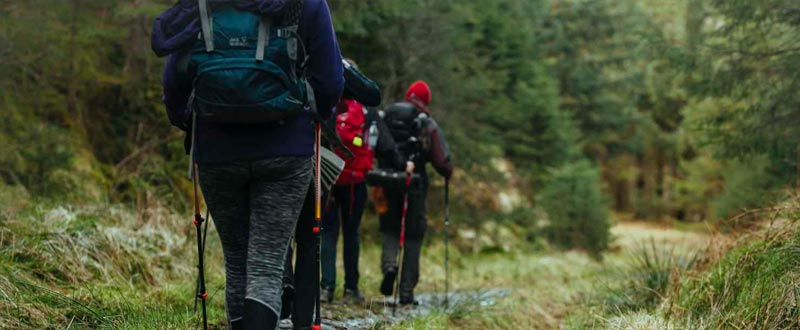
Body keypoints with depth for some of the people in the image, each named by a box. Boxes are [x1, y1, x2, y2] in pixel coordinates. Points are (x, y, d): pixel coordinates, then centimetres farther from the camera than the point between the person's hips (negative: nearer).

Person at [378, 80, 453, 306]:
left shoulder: (385, 118, 2)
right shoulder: (428, 125, -4)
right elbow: (441, 160, -6)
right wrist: (448, 173, 15)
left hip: (389, 185, 2)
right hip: (415, 184, -2)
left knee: (389, 228, 19)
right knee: (413, 237, 7)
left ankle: (389, 264, -11)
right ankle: (406, 292, 7)